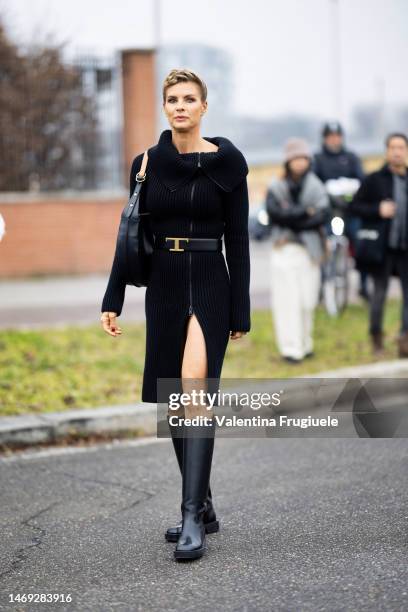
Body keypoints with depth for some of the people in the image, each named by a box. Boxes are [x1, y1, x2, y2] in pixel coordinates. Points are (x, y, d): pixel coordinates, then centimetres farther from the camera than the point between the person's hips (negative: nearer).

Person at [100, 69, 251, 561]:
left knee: (194, 391, -21)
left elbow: (237, 240, -2)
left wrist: (240, 312, -5)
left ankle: (192, 519, -22)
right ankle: (202, 508, 21)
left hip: (209, 285, -4)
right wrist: (112, 300, 7)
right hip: (163, 286, 5)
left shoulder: (226, 162, -1)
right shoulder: (147, 164, 8)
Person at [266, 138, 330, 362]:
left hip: (309, 249, 1)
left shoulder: (316, 186, 6)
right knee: (287, 300, -7)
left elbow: (322, 215, -7)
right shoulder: (276, 187, 5)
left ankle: (305, 344, 18)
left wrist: (292, 222, -13)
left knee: (307, 299, 3)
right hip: (284, 249, -1)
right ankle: (290, 348, -7)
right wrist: (304, 212, -11)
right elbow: (273, 213, -10)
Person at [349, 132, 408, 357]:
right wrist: (378, 210, -15)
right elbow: (355, 206, -1)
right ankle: (376, 335, 22)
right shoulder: (374, 180, -2)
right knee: (379, 292, 6)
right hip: (382, 247, -2)